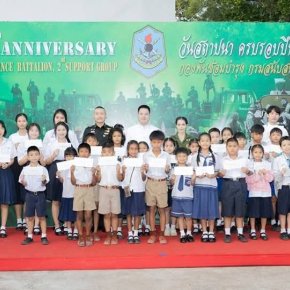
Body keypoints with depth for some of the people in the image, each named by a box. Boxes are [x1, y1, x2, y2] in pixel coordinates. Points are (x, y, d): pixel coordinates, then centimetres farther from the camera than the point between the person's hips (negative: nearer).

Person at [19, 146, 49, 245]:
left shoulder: (43, 169, -3)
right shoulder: (25, 169, 1)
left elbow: (45, 183, -3)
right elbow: (24, 184, 4)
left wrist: (44, 180, -24)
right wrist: (22, 181, -17)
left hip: (40, 194, -2)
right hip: (29, 194, 2)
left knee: (42, 216, 4)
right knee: (30, 216, 8)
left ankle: (44, 236, 11)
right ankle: (29, 236, 17)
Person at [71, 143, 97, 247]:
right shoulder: (75, 165, 1)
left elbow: (94, 183, 2)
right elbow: (73, 182, -1)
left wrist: (93, 173, -14)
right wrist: (72, 172, -15)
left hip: (89, 191, 0)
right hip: (78, 190, 0)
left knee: (88, 215, 1)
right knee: (79, 215, 5)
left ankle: (88, 236, 14)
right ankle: (81, 236, 13)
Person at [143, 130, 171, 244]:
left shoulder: (166, 155, 0)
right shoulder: (146, 155, 0)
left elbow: (168, 172, 4)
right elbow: (144, 171, 4)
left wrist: (167, 169, -18)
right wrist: (145, 169, -18)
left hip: (162, 183, 0)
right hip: (150, 183, 0)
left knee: (162, 209, 4)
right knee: (151, 209, 5)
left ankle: (162, 234, 11)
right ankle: (153, 234, 12)